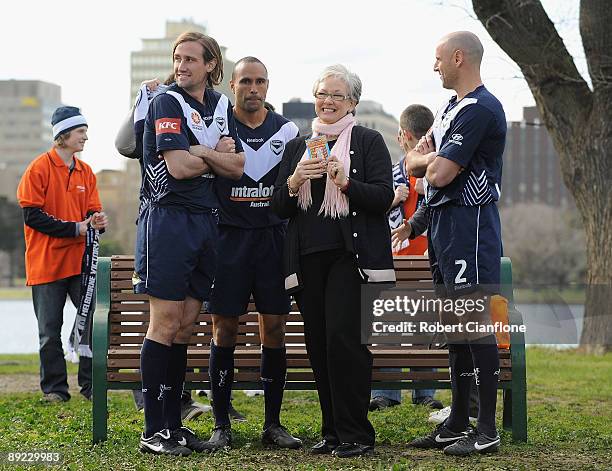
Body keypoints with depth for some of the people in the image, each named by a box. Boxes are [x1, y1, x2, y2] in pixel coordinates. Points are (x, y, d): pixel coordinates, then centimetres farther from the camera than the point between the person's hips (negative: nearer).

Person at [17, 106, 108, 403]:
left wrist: (97, 222, -12)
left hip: (80, 261, 4)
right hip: (47, 262, -4)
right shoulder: (39, 168, -6)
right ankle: (54, 388, 13)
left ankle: (91, 385, 6)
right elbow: (32, 216, -11)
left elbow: (92, 210, 14)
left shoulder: (85, 172, 12)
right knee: (50, 332, 2)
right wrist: (76, 228, -16)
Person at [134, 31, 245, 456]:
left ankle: (173, 422, 13)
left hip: (204, 221, 6)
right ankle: (153, 431, -3)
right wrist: (219, 154, 0)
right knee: (165, 324, -7)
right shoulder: (167, 102, -6)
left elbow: (237, 167, 4)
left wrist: (199, 151, -10)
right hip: (167, 218, -6)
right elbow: (178, 166, -16)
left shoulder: (221, 106, 14)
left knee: (186, 326, 7)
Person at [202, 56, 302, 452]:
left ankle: (273, 424, 11)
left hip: (273, 237, 2)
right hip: (229, 237, -2)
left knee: (275, 330, 2)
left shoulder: (286, 131, 9)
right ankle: (221, 426, 5)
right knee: (225, 330, -2)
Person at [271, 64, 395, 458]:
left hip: (351, 255, -5)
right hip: (308, 258, 5)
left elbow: (384, 197, -4)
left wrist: (345, 182, -18)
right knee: (319, 344, 3)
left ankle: (355, 434, -8)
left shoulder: (368, 141, 6)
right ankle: (333, 430, 12)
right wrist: (294, 182, -6)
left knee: (343, 337, -15)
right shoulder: (298, 145, 19)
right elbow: (280, 207, 14)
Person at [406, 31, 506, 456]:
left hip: (470, 225, -10)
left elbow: (439, 174, -19)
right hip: (444, 225, 10)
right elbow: (414, 163, 17)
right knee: (454, 323, 12)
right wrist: (433, 157, -4)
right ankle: (458, 422, 20)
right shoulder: (452, 108, 18)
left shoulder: (481, 110, -15)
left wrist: (432, 158, 2)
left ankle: (487, 430, -5)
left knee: (475, 322, -8)